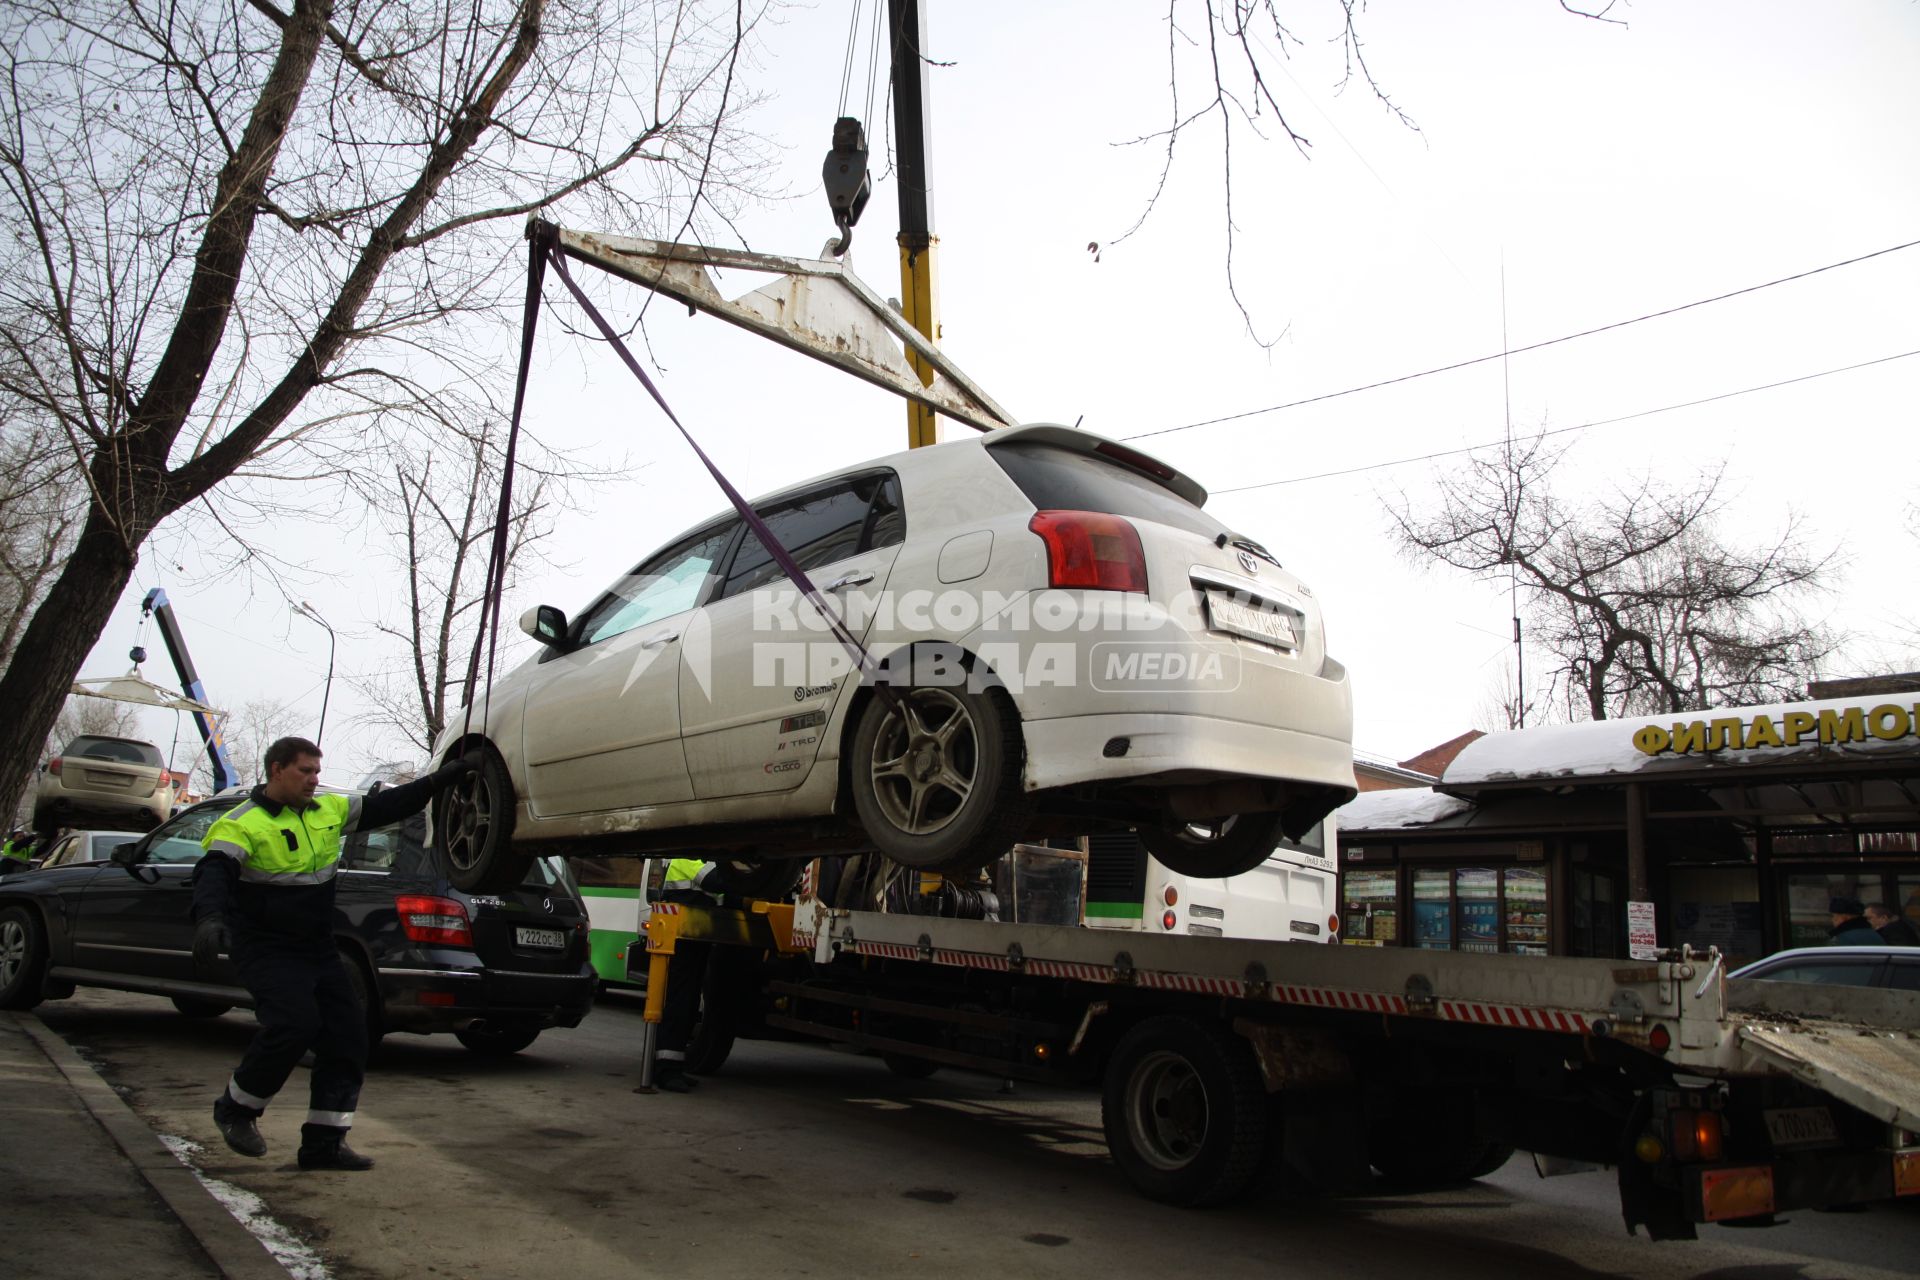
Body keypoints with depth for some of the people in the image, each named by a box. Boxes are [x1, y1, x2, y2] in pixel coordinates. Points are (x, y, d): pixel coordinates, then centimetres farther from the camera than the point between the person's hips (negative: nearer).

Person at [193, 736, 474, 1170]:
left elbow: (386, 806, 14)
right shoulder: (242, 823, -12)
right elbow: (213, 873, -25)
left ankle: (323, 1143, 10)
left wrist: (440, 780, 7)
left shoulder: (329, 811, 8)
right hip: (266, 949, -7)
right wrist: (209, 919, -44)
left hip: (316, 947, 7)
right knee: (294, 1025, -24)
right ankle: (236, 1108, 4)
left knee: (348, 1034, 1)